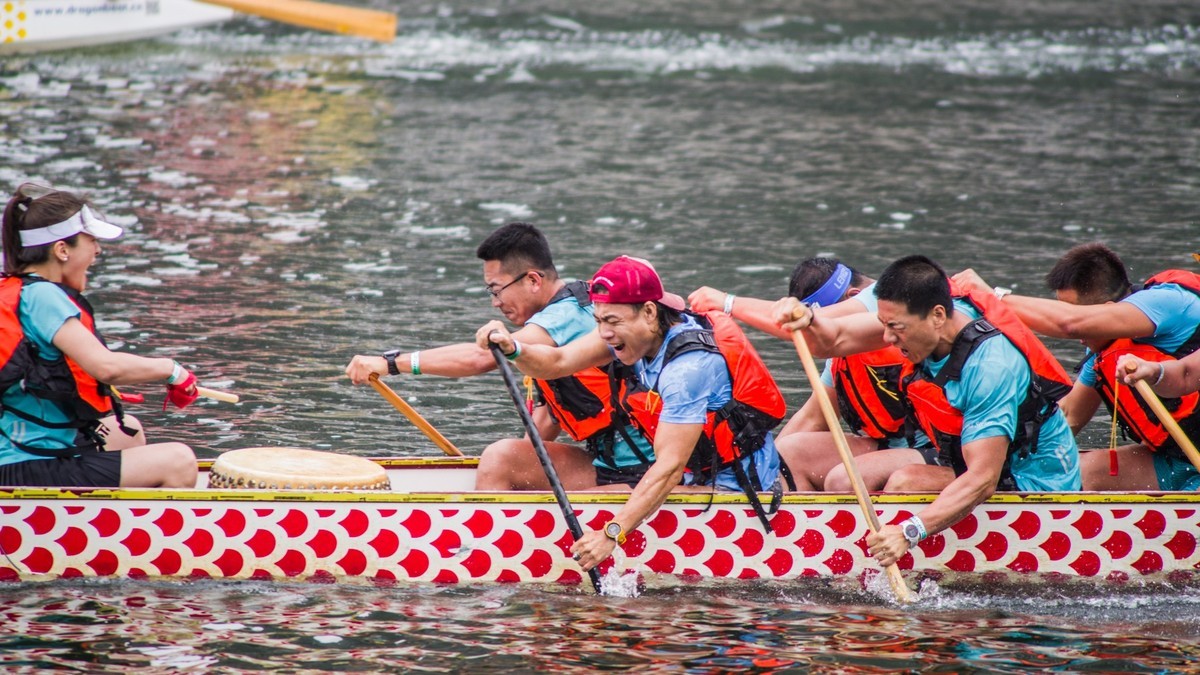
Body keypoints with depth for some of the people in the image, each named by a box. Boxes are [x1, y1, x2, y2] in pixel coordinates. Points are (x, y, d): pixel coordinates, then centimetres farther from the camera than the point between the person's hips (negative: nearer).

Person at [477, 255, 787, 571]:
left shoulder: (690, 364, -27)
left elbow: (670, 467, -32)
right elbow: (558, 362, -6)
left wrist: (612, 533, -38)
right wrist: (513, 349, -29)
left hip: (735, 491, -9)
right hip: (696, 479, 9)